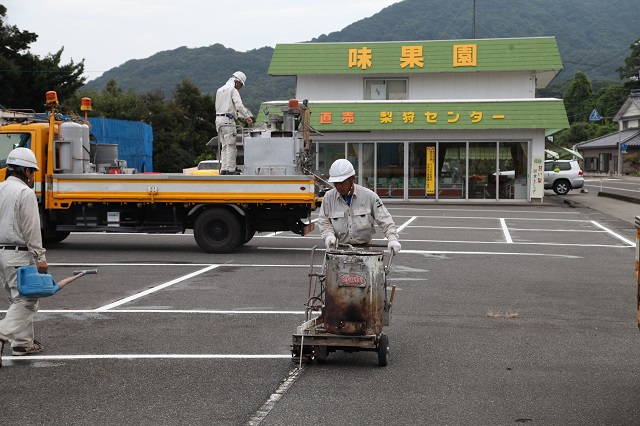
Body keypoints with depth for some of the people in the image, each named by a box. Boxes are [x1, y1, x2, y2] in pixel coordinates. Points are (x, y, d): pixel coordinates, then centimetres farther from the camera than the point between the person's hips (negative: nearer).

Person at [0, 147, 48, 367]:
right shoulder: (25, 193, -13)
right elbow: (31, 228, -16)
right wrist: (40, 257, -13)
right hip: (19, 253, -9)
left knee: (20, 298, 17)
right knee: (25, 301, -6)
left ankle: (23, 342, 21)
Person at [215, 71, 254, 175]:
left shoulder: (219, 90, 19)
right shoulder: (233, 90, -6)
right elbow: (239, 105, -18)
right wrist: (247, 117, -18)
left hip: (218, 119, 8)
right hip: (227, 120, -8)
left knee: (224, 146, 11)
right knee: (231, 146, -6)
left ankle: (224, 169, 6)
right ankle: (230, 169, -9)